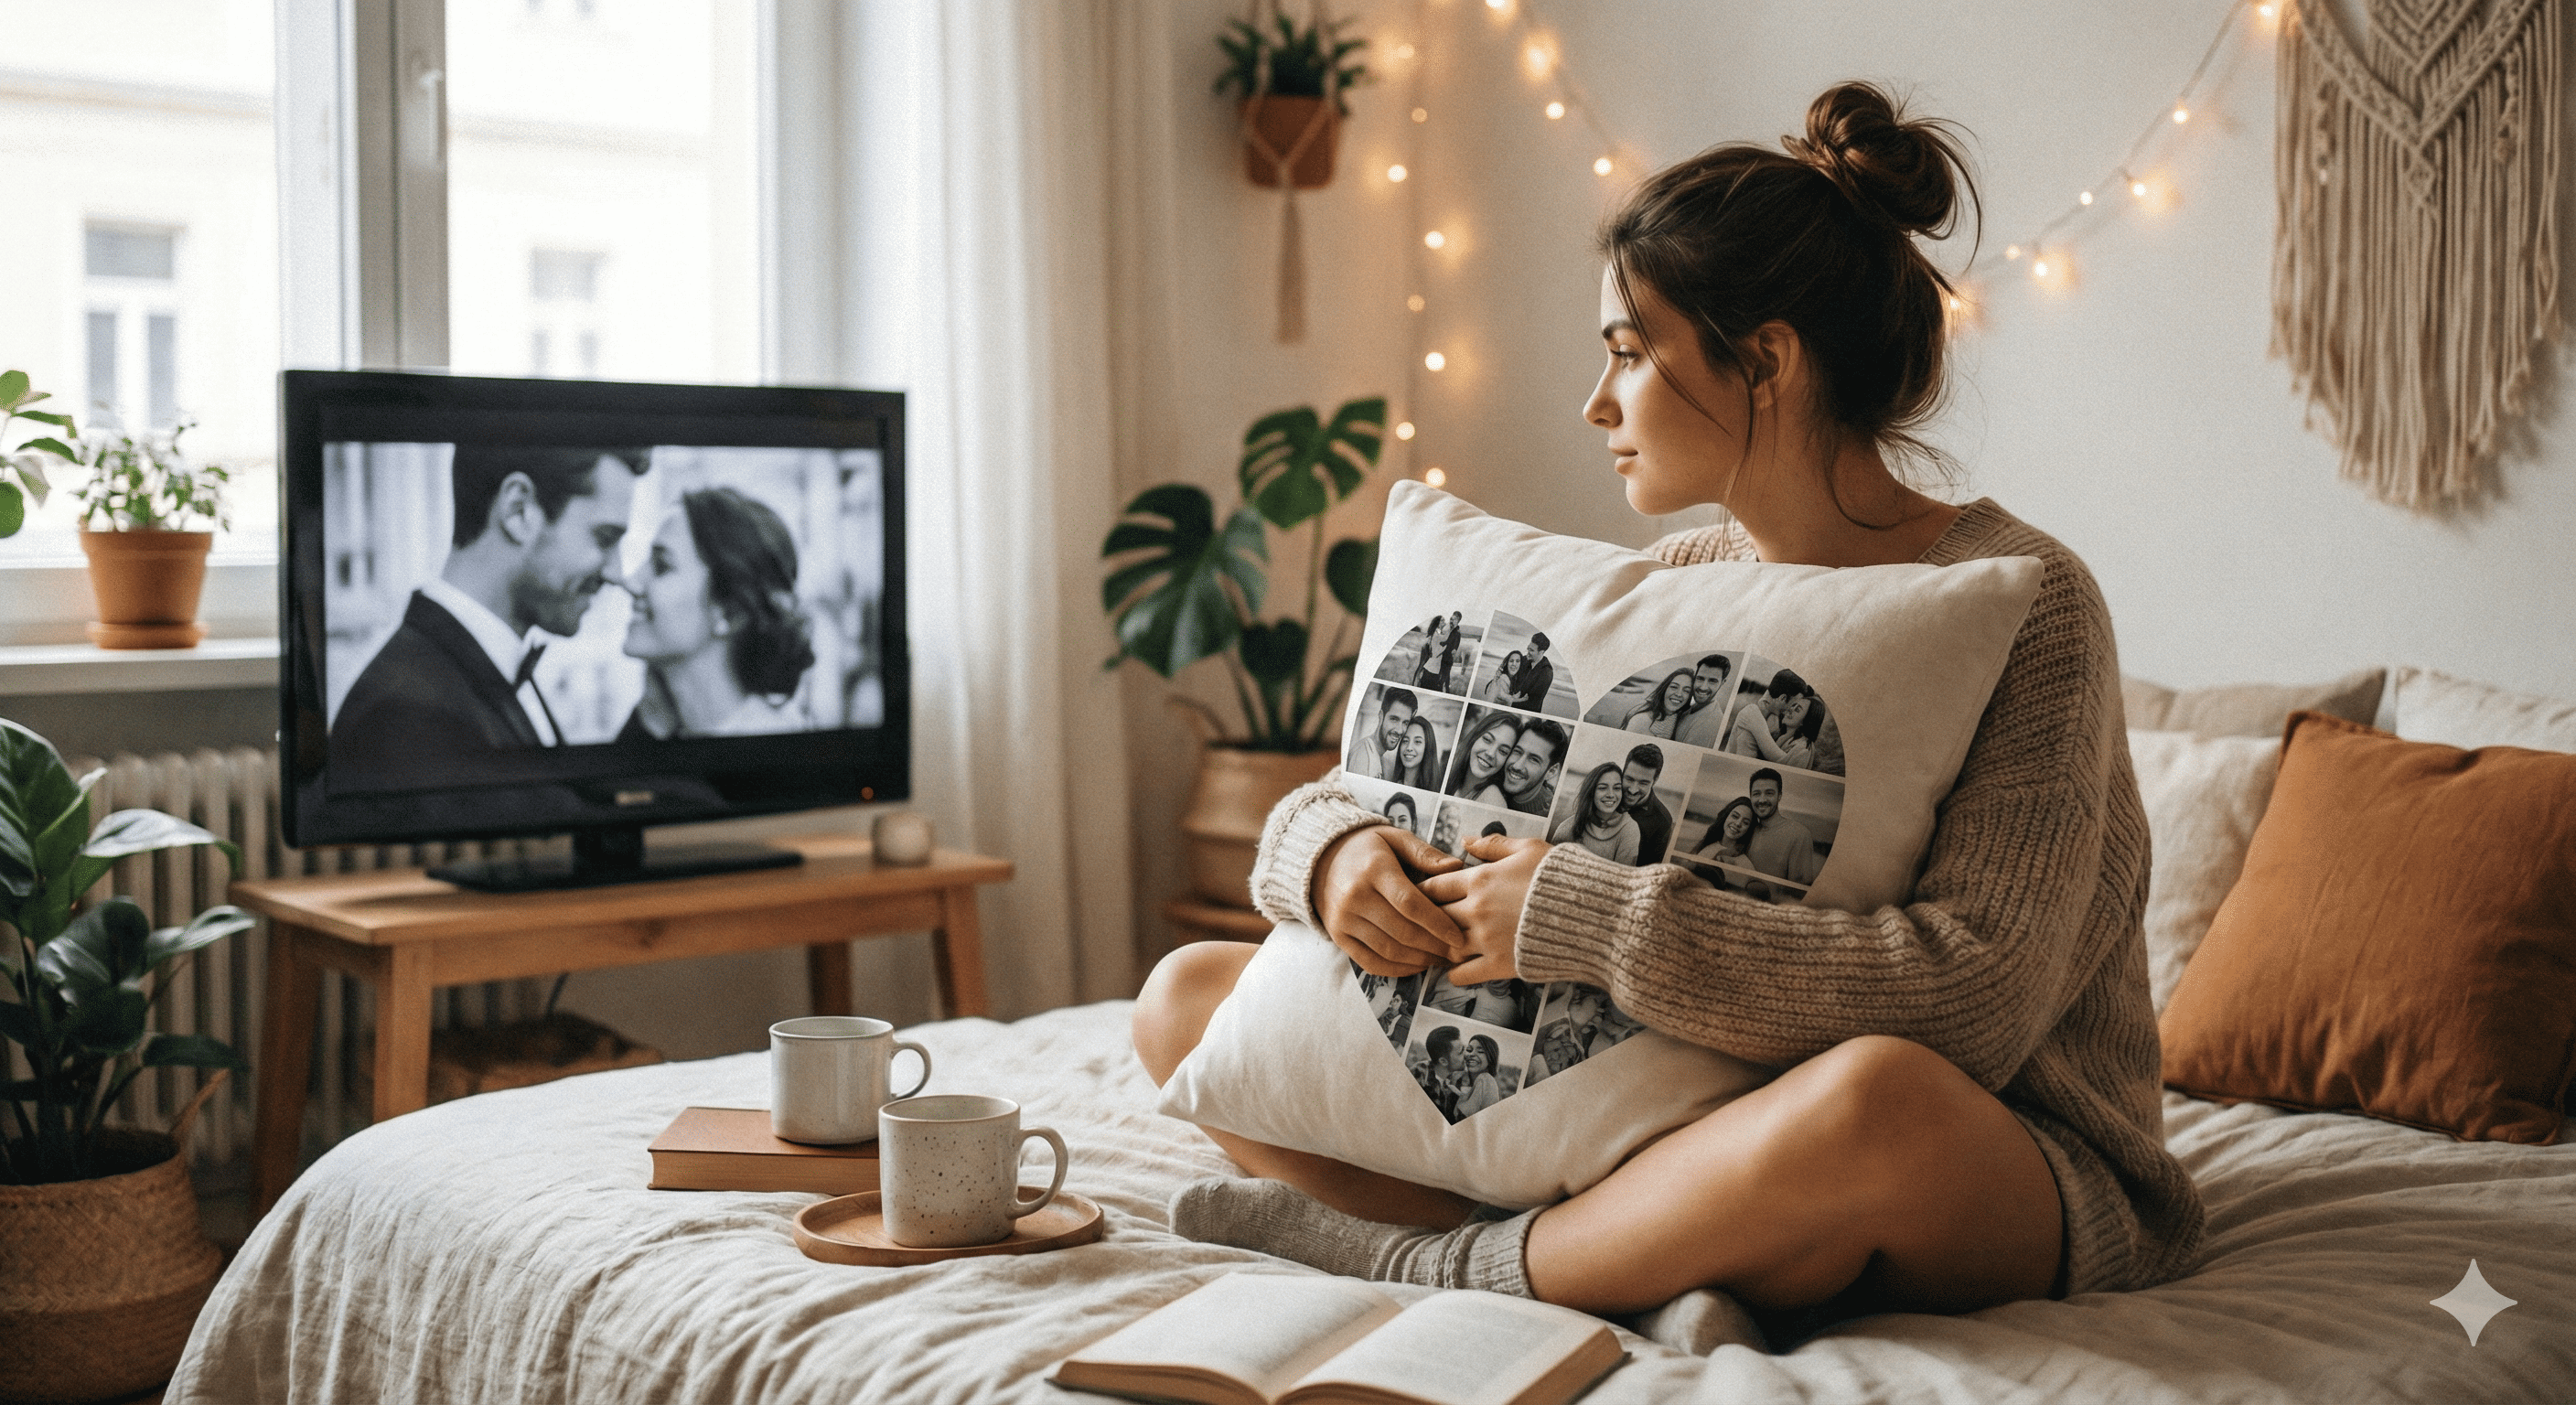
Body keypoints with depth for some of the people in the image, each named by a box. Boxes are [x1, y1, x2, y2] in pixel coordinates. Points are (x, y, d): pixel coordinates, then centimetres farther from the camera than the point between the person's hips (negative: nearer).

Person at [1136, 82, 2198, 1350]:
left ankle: (1430, 1263, -17)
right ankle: (1633, 1275, -19)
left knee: (1874, 1100, -44)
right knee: (1187, 999, 0)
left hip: (2003, 1167, -6)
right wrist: (1337, 852, -16)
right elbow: (1342, 798, 9)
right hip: (1664, 1122, 6)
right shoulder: (1677, 586, 6)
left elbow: (1971, 996, -27)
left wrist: (1580, 916, -26)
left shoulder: (2021, 603, -13)